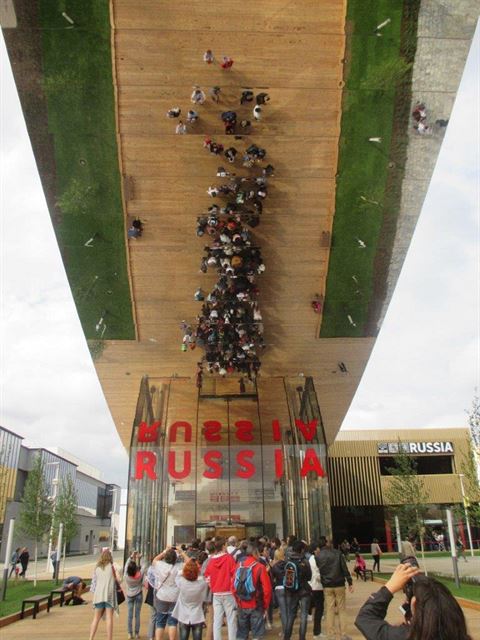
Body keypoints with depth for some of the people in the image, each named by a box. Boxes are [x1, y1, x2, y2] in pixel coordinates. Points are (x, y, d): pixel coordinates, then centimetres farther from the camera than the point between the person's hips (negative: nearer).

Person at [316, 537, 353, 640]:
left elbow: (318, 572, 0)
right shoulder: (338, 553, -5)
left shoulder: (318, 556, -2)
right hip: (339, 585, -1)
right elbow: (345, 568, -6)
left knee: (330, 610, 7)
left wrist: (322, 583, 8)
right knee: (341, 610, 9)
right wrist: (350, 582, -1)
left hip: (327, 586, 1)